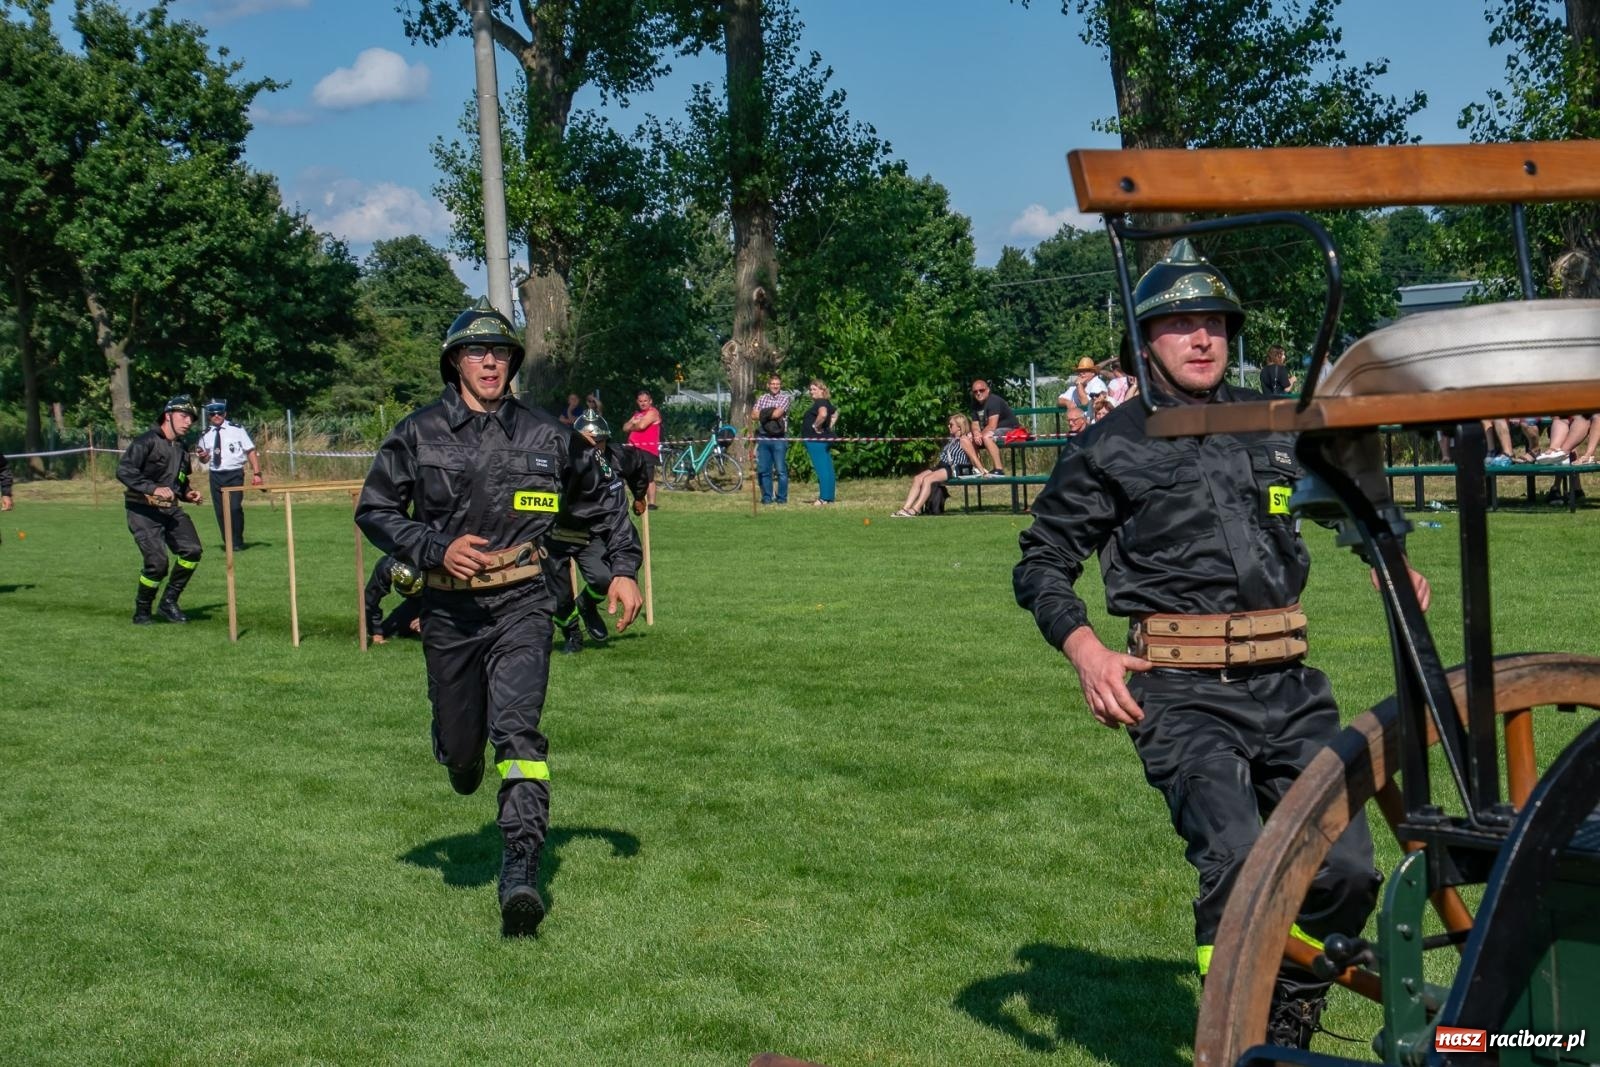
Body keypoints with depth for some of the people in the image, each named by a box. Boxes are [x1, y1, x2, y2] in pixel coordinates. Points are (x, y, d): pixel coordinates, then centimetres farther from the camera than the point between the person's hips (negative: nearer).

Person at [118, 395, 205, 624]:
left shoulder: (182, 448, 15)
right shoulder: (147, 441, -10)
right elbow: (123, 470, -20)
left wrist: (187, 494, 8)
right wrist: (153, 489, -28)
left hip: (170, 509, 7)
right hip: (143, 511, -7)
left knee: (192, 550, -11)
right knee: (157, 562, -16)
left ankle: (169, 602, 7)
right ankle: (142, 611, 7)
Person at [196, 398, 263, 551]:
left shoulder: (237, 430, -1)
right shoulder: (206, 435, 7)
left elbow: (251, 451, -3)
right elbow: (205, 460, 15)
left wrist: (256, 473, -11)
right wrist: (202, 456, -10)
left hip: (234, 474, -3)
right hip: (215, 476, 4)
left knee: (235, 508, -15)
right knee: (220, 510, 4)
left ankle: (238, 543, -2)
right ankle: (227, 543, 17)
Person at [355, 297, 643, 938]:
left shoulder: (545, 436, 4)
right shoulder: (418, 434, -1)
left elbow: (598, 501, 18)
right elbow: (373, 510, 2)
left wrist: (624, 569, 9)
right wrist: (435, 549, -13)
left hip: (521, 604, -1)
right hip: (448, 608, 1)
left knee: (517, 727, -17)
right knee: (459, 740, 8)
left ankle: (521, 868, -20)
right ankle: (461, 759, 48)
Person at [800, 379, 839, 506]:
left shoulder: (820, 402, -15)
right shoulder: (826, 403, 15)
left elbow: (823, 414, -35)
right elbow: (835, 413, 33)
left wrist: (815, 425, -20)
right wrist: (830, 426, 21)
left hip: (816, 439, -10)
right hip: (825, 438, 10)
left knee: (822, 469, -9)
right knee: (827, 468, 11)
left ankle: (824, 498, -10)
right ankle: (829, 497, 16)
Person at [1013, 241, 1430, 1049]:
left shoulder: (1272, 425, 16)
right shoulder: (1111, 450, 4)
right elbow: (1041, 563, 7)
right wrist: (1085, 650, -9)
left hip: (1287, 685, 5)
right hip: (1184, 693, -4)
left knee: (1348, 871, -2)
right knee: (1238, 860, -24)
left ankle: (1290, 1026, 23)